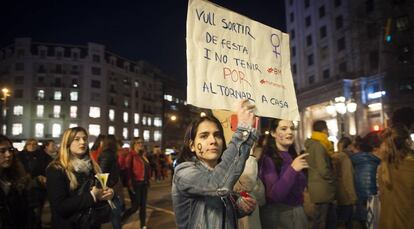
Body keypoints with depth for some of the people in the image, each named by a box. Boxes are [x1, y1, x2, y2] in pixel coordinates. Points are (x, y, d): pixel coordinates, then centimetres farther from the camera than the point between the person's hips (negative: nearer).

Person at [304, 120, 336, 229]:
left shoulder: (312, 145, 14)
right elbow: (323, 170, -22)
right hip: (322, 188, -10)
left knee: (331, 218, 18)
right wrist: (333, 181, -7)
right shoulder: (318, 145, -17)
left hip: (320, 187, 10)